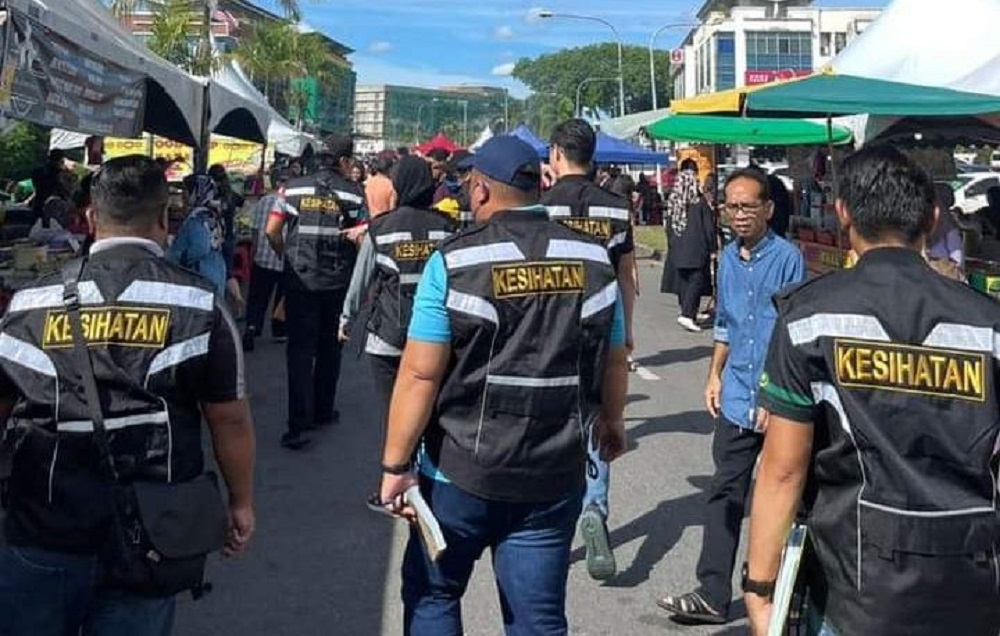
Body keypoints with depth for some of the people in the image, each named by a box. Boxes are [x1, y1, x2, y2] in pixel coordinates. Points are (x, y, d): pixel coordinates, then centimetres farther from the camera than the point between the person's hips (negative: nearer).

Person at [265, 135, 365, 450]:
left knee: (300, 349, 0)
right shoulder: (353, 192, -5)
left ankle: (299, 424, -9)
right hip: (338, 281, 0)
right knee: (329, 347, 17)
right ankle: (322, 412, 28)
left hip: (299, 279, 0)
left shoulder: (295, 187, 0)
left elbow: (272, 230, -3)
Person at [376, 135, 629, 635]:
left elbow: (420, 375, -14)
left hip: (461, 471, -2)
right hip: (554, 477, 3)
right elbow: (614, 362, 9)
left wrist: (394, 466, -7)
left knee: (431, 594, 19)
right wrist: (611, 422, 27)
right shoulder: (592, 261, 0)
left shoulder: (454, 262, -11)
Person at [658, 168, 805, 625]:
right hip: (736, 399, 6)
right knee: (724, 495, 5)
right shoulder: (728, 258, 10)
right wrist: (714, 376, 16)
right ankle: (713, 594, 10)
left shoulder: (787, 258, -11)